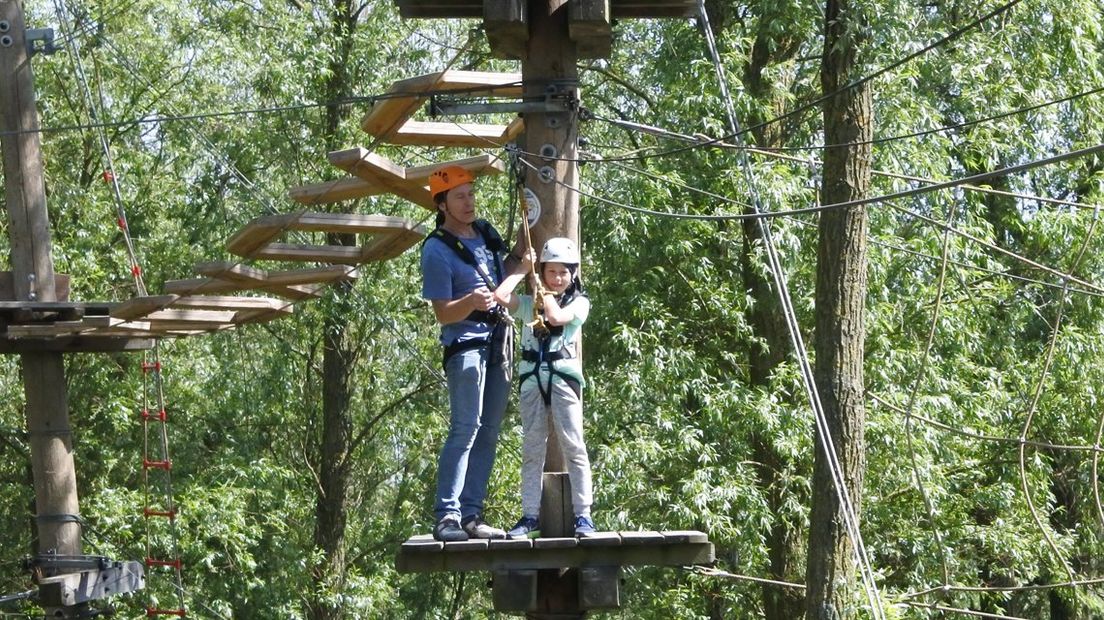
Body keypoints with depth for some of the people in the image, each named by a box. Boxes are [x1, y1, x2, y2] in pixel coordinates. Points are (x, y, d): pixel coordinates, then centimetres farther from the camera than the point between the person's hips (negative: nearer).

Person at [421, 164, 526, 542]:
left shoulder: (486, 234, 12)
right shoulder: (437, 251, -10)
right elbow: (443, 313, -13)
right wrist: (472, 301, -30)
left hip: (500, 342, 8)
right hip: (465, 343, -8)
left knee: (489, 432, 6)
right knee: (465, 428, -17)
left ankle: (471, 514, 8)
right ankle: (447, 515, -20)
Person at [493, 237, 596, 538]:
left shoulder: (579, 302, 6)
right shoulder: (529, 303, 15)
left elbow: (556, 317, -12)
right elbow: (500, 296, -1)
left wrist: (543, 291, 2)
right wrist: (523, 270, 9)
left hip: (563, 377, -3)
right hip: (532, 378, 3)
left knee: (573, 446, -5)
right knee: (531, 449, 3)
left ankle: (583, 516, -4)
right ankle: (530, 516, 3)